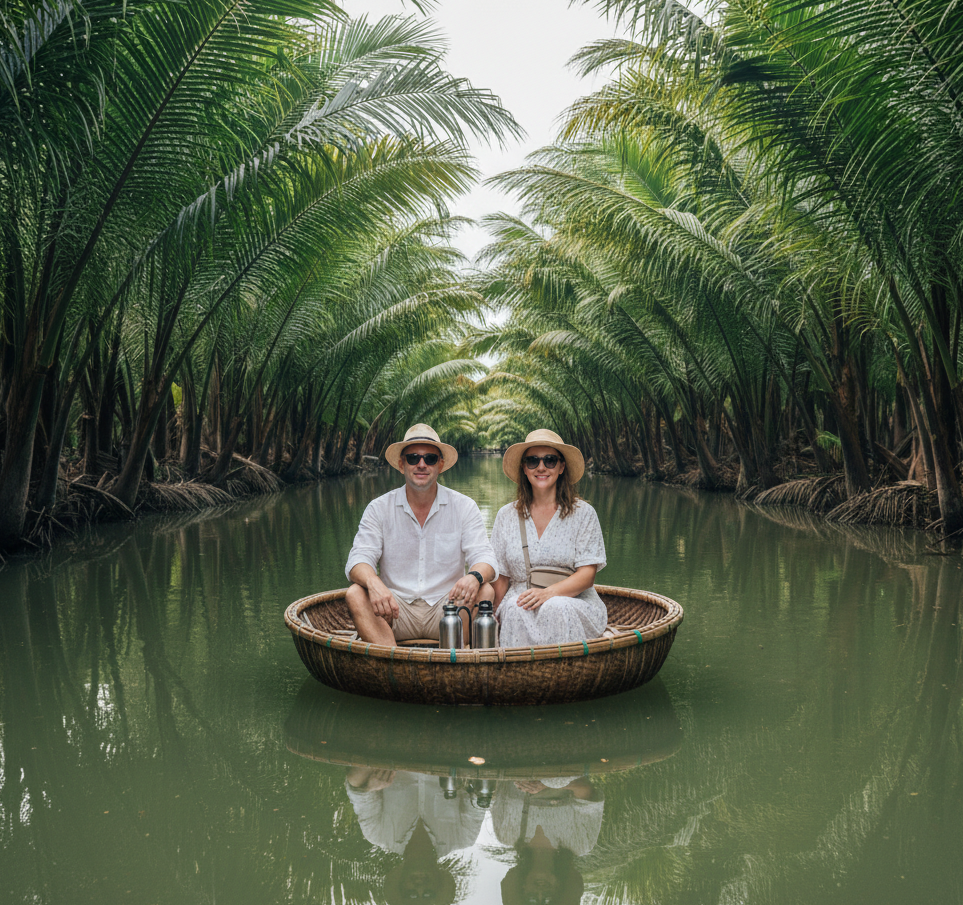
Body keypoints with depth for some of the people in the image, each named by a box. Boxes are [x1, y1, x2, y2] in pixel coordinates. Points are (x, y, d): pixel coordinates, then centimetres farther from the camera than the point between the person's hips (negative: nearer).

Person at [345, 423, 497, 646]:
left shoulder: (463, 507, 3)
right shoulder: (379, 509, 3)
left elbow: (484, 557, -6)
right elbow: (359, 559, -7)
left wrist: (474, 577, -32)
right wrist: (374, 583, -32)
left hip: (446, 607, 0)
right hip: (395, 610, 0)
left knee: (485, 592, -26)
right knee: (356, 594, -26)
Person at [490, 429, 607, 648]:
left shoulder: (583, 513, 5)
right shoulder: (507, 516, 12)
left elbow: (587, 574, -3)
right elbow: (500, 576, 10)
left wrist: (549, 593, -21)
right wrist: (495, 618, -7)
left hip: (575, 603, -1)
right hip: (520, 599, 1)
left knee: (556, 608, -34)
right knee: (516, 609, -33)